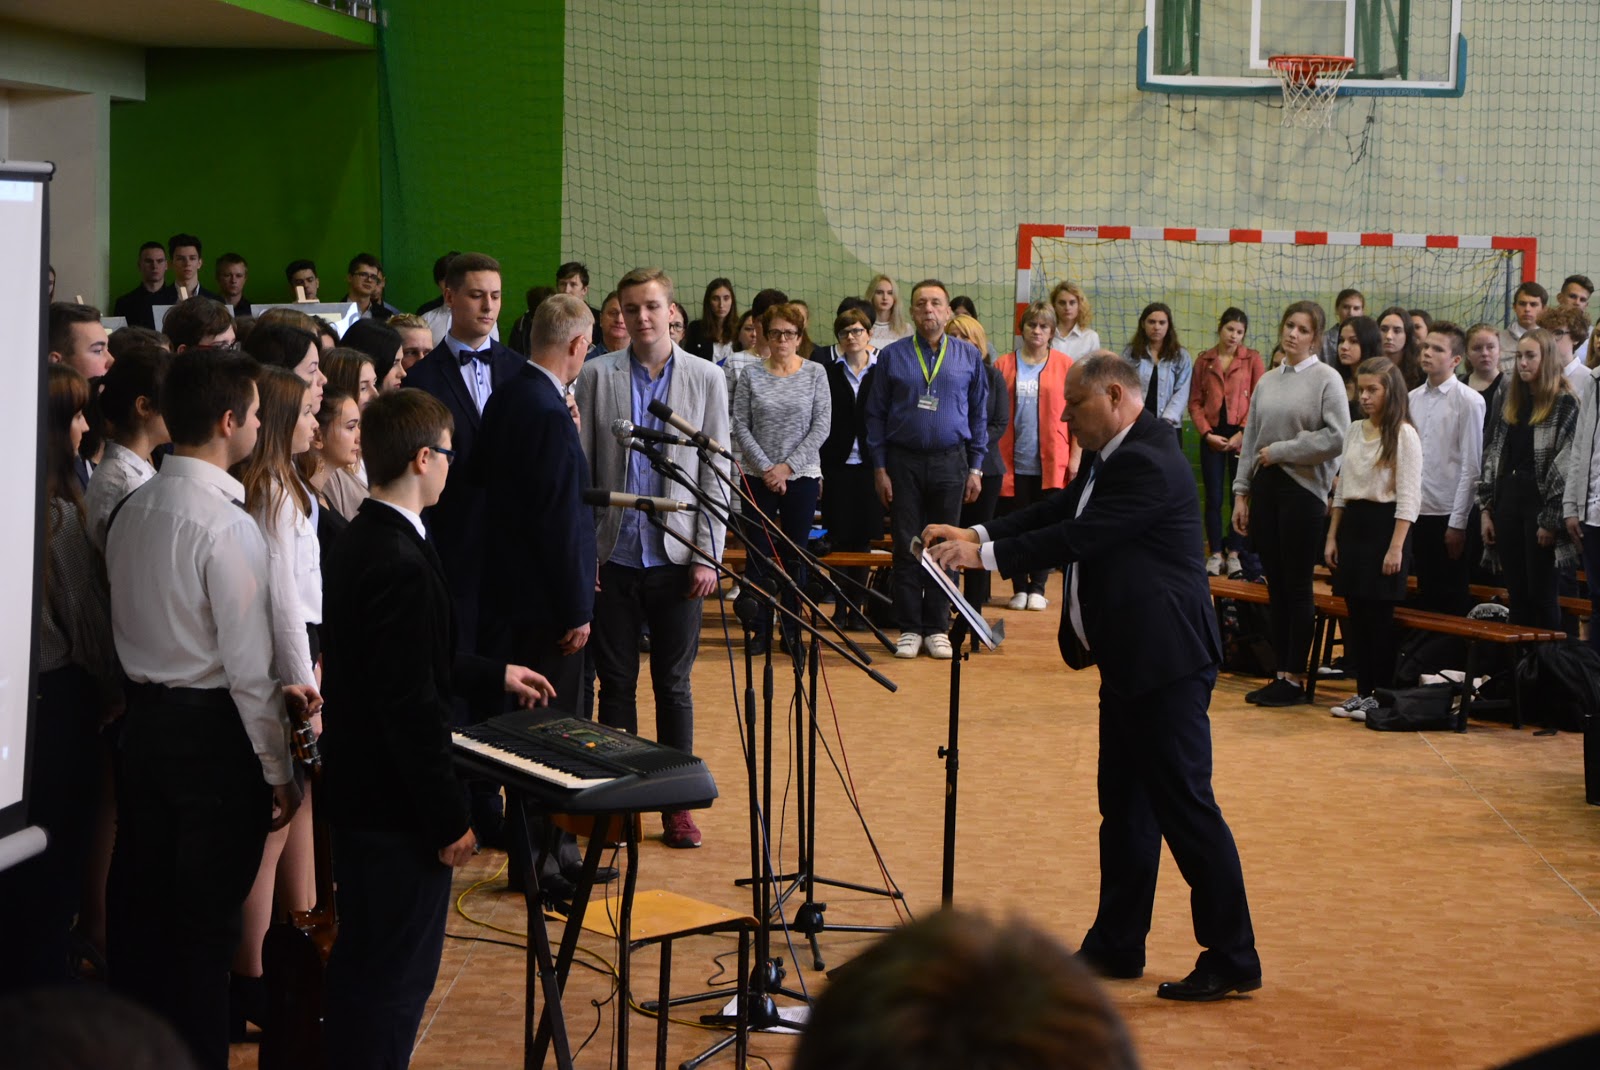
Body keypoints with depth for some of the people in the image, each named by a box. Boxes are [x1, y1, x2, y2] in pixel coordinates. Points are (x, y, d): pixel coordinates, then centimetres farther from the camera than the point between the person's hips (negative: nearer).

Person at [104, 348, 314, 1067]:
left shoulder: (132, 512, 5)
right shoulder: (227, 525, -20)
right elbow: (248, 665, -19)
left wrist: (275, 688, 13)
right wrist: (278, 771, -10)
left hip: (143, 719, 8)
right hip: (212, 732, -8)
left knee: (137, 904, 16)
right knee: (205, 925, 2)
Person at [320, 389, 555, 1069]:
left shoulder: (358, 542, 7)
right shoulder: (402, 565, -24)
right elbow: (410, 703, -25)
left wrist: (494, 677, 31)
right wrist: (449, 820, -19)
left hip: (355, 789, 10)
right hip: (397, 807, -10)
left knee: (360, 961, 21)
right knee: (399, 977, 1)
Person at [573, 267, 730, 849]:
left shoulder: (706, 378, 3)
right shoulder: (597, 376, 2)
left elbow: (715, 472, 2)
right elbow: (580, 468, 1)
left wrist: (707, 555, -4)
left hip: (675, 557, 0)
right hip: (614, 555, 0)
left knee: (674, 685, 6)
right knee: (616, 683, 6)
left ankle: (677, 804, 14)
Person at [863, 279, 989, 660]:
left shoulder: (969, 356, 5)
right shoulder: (892, 355, 2)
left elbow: (979, 414, 9)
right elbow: (876, 415, 5)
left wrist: (975, 467, 4)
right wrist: (879, 468, 0)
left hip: (950, 461, 0)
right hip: (903, 461, 0)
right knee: (906, 546, 2)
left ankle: (937, 628, 12)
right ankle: (909, 628, 9)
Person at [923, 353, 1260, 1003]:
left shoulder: (1149, 463, -19)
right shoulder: (1110, 457, 14)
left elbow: (1080, 536, -25)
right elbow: (1060, 512, 12)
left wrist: (985, 555, -22)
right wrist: (975, 534, 0)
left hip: (1166, 660, -11)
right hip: (1128, 659, 11)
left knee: (1185, 806, -7)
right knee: (1125, 807, 16)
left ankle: (1232, 961, -1)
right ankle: (1116, 946, 25)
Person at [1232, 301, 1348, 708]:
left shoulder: (1326, 379, -4)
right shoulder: (1267, 382, 13)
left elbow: (1336, 437, -13)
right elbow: (1250, 441, 15)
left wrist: (1279, 451, -10)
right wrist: (1241, 492, 9)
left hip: (1303, 489, -5)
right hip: (1265, 488, 6)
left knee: (1297, 586, -2)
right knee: (1275, 585, 8)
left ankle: (1295, 677, 4)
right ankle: (1280, 672, 14)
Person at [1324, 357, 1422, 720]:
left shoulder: (1404, 435, -9)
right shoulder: (1355, 431, 12)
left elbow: (1408, 497, -12)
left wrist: (1396, 547, -17)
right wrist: (1332, 536, 13)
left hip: (1384, 524, -7)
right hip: (1352, 524, 7)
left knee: (1379, 615, -4)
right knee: (1356, 613, 7)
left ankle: (1383, 695, 4)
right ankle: (1363, 691, 14)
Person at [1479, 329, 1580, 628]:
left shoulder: (1565, 404, -7)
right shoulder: (1510, 401, 13)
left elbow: (1566, 466, -12)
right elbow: (1492, 455, 13)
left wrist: (1551, 520, -15)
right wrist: (1486, 508, 6)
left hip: (1540, 501, -6)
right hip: (1507, 500, 6)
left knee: (1541, 595, -2)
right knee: (1516, 595, 9)